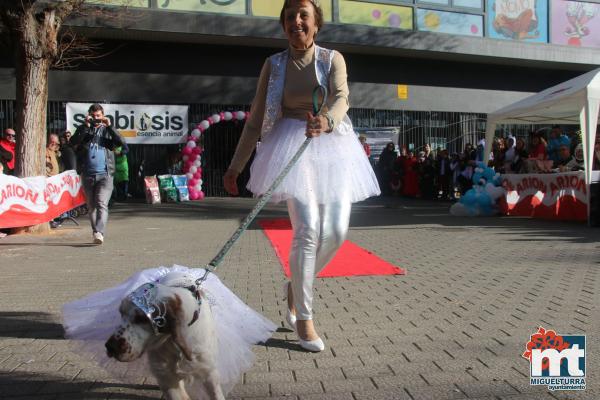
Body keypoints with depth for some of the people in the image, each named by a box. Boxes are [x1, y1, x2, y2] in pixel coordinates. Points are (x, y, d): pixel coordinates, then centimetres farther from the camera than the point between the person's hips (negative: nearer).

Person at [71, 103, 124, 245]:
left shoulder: (107, 130, 11)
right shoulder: (83, 129, 12)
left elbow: (121, 142, -4)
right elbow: (73, 142, -6)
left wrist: (109, 126, -10)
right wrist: (86, 126, -11)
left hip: (105, 174, -2)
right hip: (87, 174, 2)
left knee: (102, 204, -16)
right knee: (92, 206, 10)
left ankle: (99, 232, -24)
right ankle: (96, 233, 20)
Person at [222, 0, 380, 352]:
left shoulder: (332, 59, 5)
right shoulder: (274, 65, 6)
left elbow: (341, 97, -15)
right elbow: (256, 120, 8)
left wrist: (327, 120, -39)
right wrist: (236, 166, 7)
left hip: (332, 147, 2)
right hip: (292, 146, -2)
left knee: (336, 232, -4)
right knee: (308, 229, -16)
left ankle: (296, 285, 25)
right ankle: (304, 318, -1)